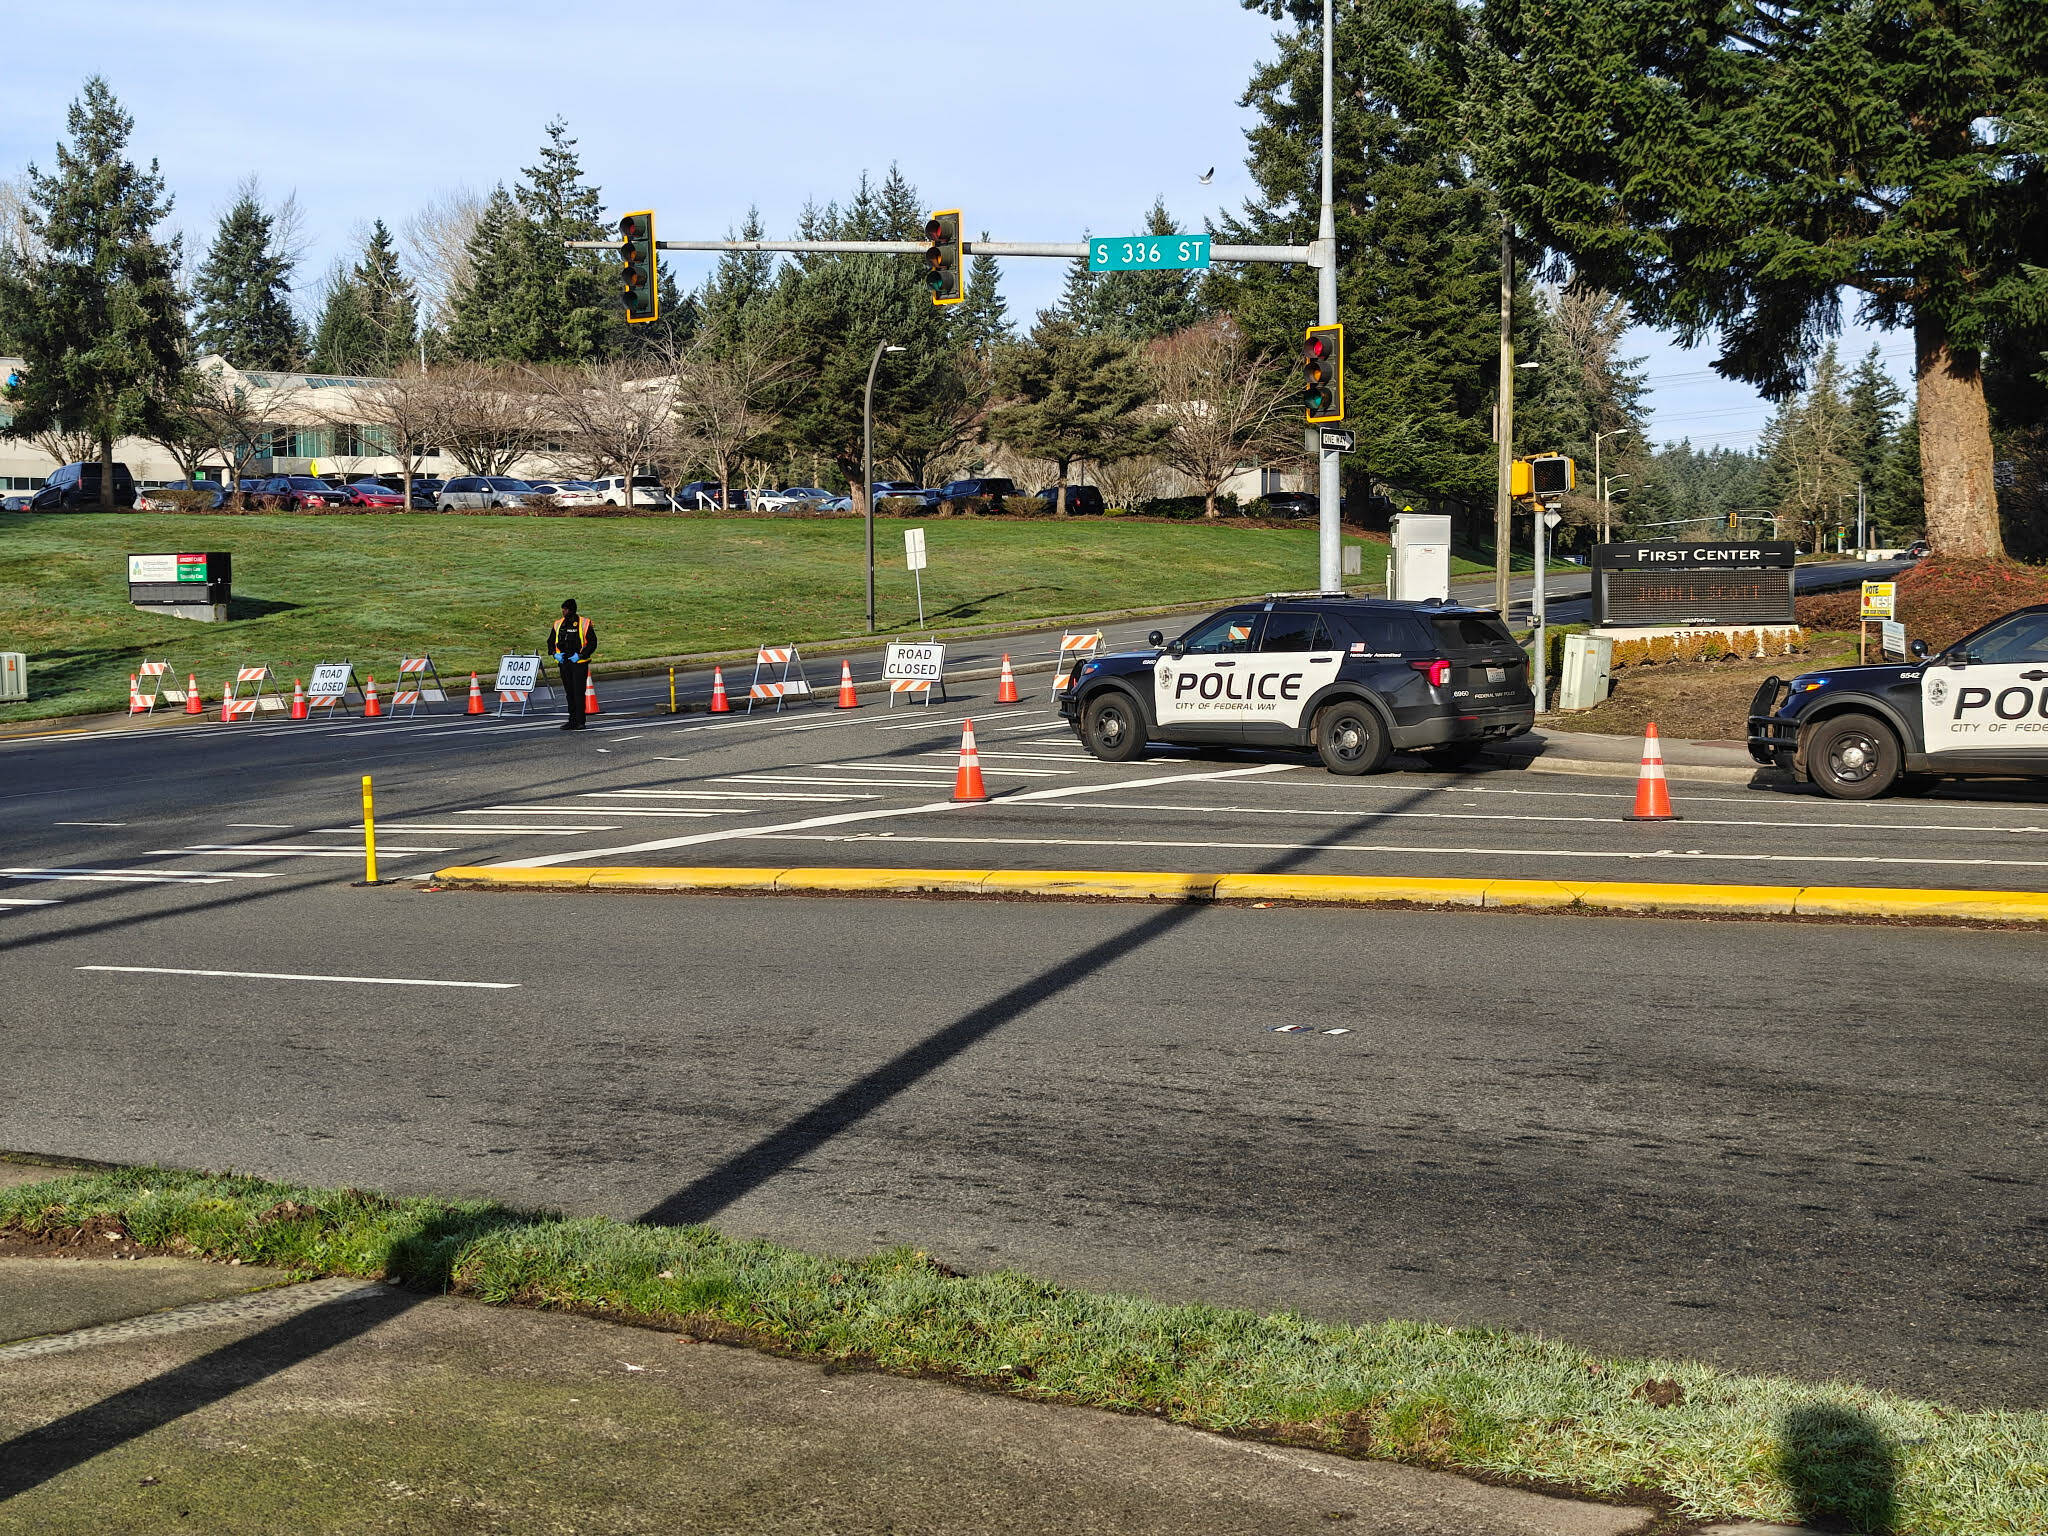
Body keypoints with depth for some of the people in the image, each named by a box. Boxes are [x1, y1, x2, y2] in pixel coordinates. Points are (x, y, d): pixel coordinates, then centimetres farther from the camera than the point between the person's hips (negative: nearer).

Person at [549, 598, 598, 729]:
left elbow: (592, 643, -4)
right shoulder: (558, 624, 9)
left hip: (579, 662, -5)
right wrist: (555, 654, 0)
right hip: (563, 663, 5)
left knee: (579, 692, -8)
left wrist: (580, 655, -13)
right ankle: (572, 720, 14)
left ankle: (580, 721, -6)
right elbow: (551, 641, 19)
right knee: (569, 693, 9)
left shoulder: (584, 624, -5)